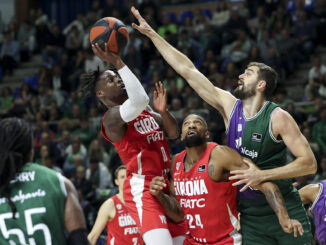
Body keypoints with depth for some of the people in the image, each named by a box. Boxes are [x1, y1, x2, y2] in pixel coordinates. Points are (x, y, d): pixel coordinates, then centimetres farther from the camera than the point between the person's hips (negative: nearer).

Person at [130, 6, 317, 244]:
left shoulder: (278, 117, -12)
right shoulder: (229, 105, 1)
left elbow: (309, 163, -16)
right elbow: (188, 70, 2)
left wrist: (262, 175, -24)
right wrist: (151, 33, 3)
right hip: (251, 216, 4)